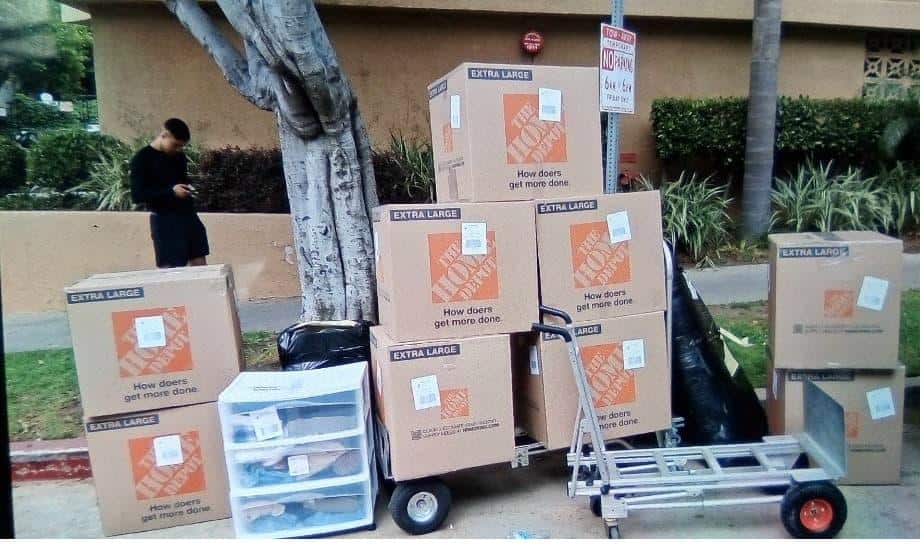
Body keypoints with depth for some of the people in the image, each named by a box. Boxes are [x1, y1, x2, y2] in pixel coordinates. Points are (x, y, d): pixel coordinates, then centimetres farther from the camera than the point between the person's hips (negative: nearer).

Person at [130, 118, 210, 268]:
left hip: (189, 215, 6)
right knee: (170, 269, -4)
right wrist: (170, 191, -22)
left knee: (200, 264, 6)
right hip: (164, 221, -6)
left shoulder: (179, 156, 10)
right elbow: (137, 196, -13)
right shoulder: (142, 159, -9)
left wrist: (188, 187, 3)